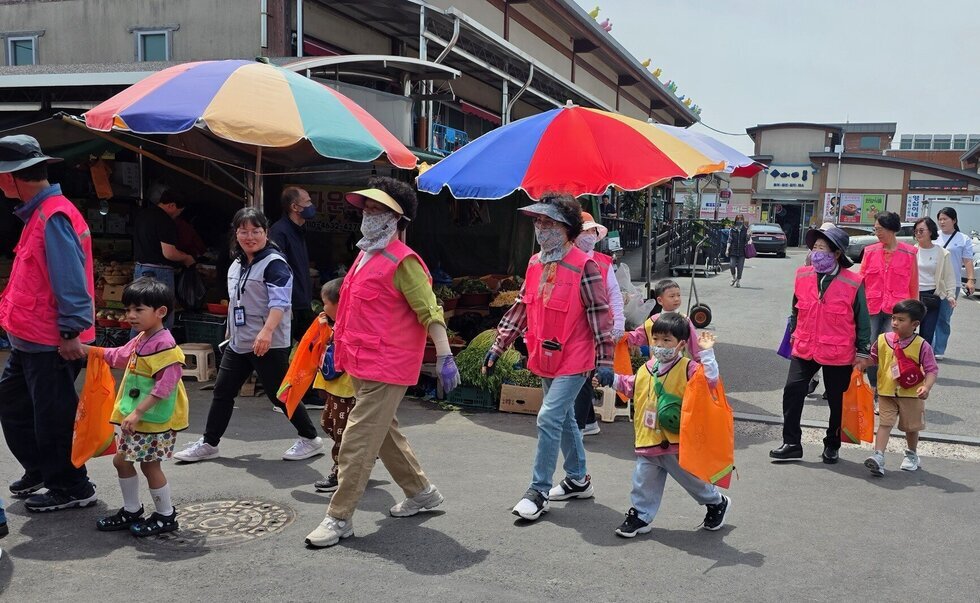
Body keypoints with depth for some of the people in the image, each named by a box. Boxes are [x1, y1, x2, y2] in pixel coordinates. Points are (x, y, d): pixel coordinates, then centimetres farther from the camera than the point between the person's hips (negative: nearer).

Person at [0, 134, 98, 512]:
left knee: (53, 417, 1)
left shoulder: (53, 216, -20)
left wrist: (70, 332, -25)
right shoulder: (37, 212, 12)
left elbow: (70, 279, -24)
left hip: (51, 343, -10)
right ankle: (40, 470, 37)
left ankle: (72, 488, 16)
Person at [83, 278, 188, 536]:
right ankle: (131, 511, 32)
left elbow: (164, 386, -26)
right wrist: (90, 350, 19)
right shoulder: (139, 340, 9)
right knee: (121, 460, 16)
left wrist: (138, 412, -27)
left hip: (155, 419, -10)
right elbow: (119, 356, 28)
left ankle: (166, 516, 17)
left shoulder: (164, 345, -21)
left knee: (150, 465, 1)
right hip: (135, 417, 10)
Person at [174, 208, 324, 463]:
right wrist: (230, 330, 28)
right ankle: (208, 444, 21)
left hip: (267, 344, -8)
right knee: (222, 391, 10)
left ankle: (310, 439, 14)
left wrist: (267, 331, -34)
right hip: (238, 342, 8)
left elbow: (280, 301, -23)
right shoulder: (237, 265, 14)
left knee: (279, 394, -1)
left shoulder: (274, 263, -13)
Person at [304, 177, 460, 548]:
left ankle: (339, 519, 1)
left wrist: (444, 357, -21)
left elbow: (430, 311, -16)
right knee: (383, 434, 19)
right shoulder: (366, 255, 15)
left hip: (385, 368, -10)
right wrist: (339, 348, 26)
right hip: (362, 364, 10)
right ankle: (421, 492, 34)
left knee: (358, 441, -7)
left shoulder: (401, 261, -13)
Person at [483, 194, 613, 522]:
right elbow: (521, 308, 13)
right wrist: (498, 346, 12)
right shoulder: (535, 264, 7)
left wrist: (604, 361, -16)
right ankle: (578, 479, 34)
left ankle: (538, 491, 0)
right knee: (564, 418, 18)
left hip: (573, 360, -8)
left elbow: (600, 314, -14)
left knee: (549, 419, -11)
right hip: (545, 359, 8)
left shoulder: (583, 266, -14)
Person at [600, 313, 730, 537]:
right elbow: (631, 386, 23)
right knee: (644, 482, 10)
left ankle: (717, 503, 35)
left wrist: (706, 353, -28)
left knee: (692, 478, 11)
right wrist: (611, 379, 15)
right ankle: (640, 515, 24)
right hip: (648, 441, 5)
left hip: (676, 442, -5)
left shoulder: (687, 368, -12)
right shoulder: (647, 368, 7)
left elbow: (710, 379, -26)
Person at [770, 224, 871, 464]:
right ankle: (791, 444, 4)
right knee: (792, 391, -6)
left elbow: (862, 320, -3)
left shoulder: (853, 283, -11)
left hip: (838, 354, -3)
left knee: (837, 401, 10)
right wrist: (794, 333, 23)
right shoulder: (803, 275, 1)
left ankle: (832, 446, 28)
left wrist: (862, 352, -1)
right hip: (804, 349, 3)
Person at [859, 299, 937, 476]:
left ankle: (911, 454, 36)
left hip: (911, 394, -1)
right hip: (887, 392, 1)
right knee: (884, 423, -6)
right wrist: (861, 362, -4)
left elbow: (932, 369, -10)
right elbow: (873, 358, 13)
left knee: (911, 427, 14)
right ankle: (878, 457, -12)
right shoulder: (883, 340, -2)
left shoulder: (922, 346, -11)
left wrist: (926, 387, -24)